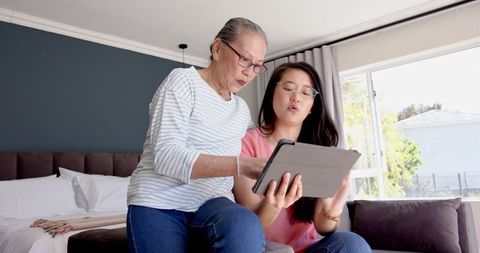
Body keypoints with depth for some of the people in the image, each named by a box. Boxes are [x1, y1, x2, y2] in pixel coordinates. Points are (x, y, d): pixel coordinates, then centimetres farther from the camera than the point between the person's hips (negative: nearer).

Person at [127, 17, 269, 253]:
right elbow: (166, 156, -19)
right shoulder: (183, 80, -4)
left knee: (246, 227, -29)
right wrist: (242, 165, -30)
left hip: (212, 201, 4)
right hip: (160, 203, -4)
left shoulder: (242, 109, 15)